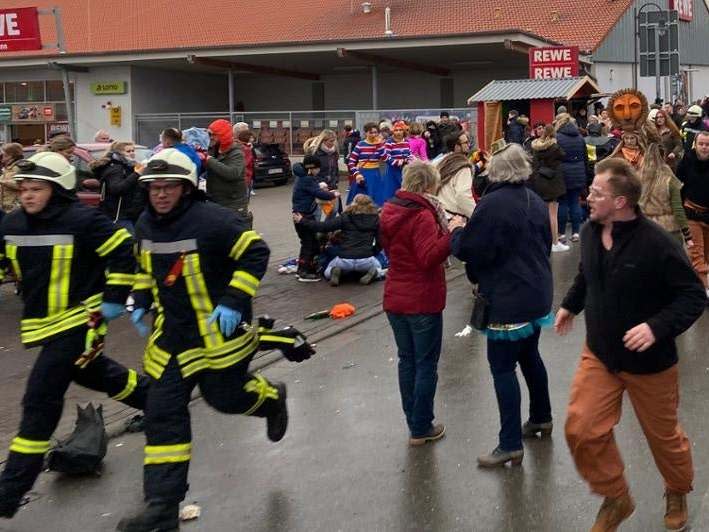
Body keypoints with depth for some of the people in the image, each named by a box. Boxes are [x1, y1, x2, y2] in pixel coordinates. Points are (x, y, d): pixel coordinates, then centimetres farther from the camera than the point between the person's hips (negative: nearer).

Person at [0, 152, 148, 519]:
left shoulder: (83, 221, -18)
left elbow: (124, 253, -13)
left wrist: (114, 299, -12)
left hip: (77, 320, -8)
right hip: (42, 323, 8)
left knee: (40, 399, -10)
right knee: (96, 374, 24)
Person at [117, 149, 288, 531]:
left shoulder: (214, 220, -20)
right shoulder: (146, 225, 2)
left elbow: (256, 253, -17)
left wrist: (233, 301, -21)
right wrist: (141, 301, 9)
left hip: (218, 330, -6)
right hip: (173, 332, 6)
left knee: (225, 396, 5)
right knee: (162, 412, 0)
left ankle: (272, 398, 44)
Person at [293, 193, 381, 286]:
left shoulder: (345, 217, 0)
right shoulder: (375, 219, 3)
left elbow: (322, 227, -3)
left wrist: (301, 221, 6)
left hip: (344, 260, 0)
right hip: (366, 260, 0)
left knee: (327, 273, 29)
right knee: (378, 267, 34)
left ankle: (335, 272, -5)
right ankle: (372, 272, -1)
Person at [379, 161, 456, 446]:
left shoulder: (389, 212, 5)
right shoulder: (423, 216, -20)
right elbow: (430, 257, -27)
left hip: (395, 299, 7)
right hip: (423, 302, -7)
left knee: (407, 361, 16)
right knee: (426, 364, 5)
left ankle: (413, 423, 25)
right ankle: (421, 428, 10)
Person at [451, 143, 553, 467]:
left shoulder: (492, 204, -18)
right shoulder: (536, 202, 8)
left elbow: (467, 249, -16)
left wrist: (457, 231, 4)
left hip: (507, 300, -8)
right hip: (537, 294, 9)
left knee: (503, 367, -4)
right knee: (530, 355, 23)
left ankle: (510, 445, -3)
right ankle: (541, 418, 38)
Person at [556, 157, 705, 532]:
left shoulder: (657, 244, -26)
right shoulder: (590, 233, -6)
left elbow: (693, 296, -20)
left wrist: (657, 327, -32)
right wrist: (570, 304, 17)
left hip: (649, 362, -5)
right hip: (599, 354, 5)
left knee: (663, 435, 15)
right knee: (581, 431, -4)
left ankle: (678, 494, 46)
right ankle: (615, 499, 21)